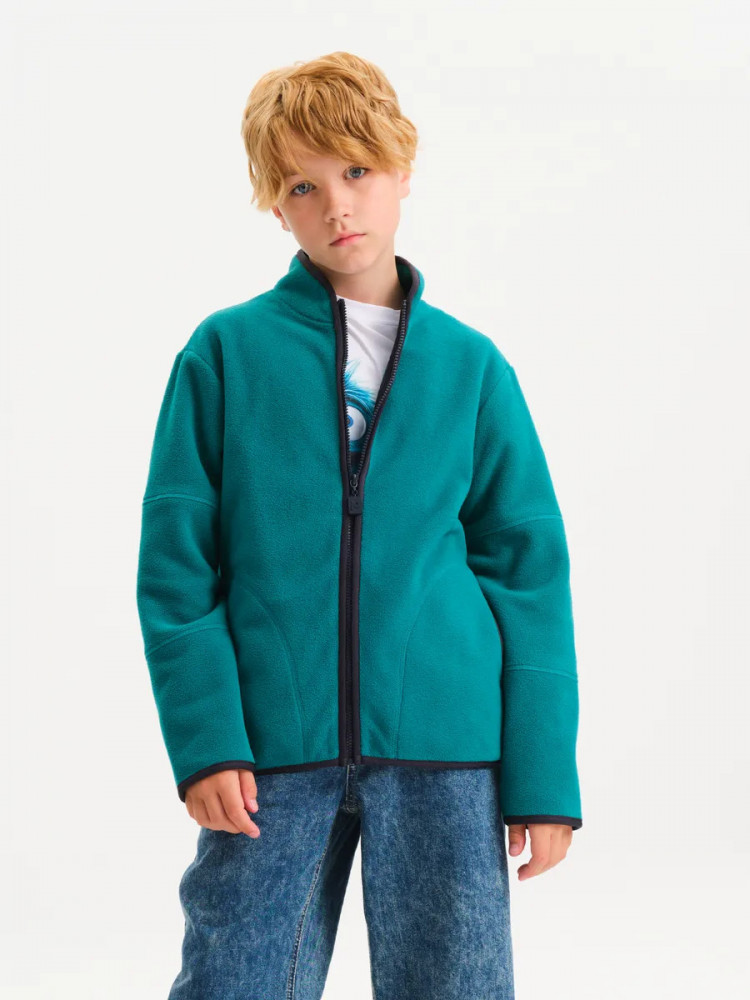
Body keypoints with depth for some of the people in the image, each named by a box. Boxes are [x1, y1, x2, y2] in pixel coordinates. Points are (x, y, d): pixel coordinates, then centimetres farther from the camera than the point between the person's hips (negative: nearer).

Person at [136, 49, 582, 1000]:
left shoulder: (472, 366, 7)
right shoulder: (225, 353, 3)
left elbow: (529, 573, 6)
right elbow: (176, 563, 1)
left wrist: (544, 775, 1)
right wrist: (204, 738, -9)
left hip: (445, 751, 1)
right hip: (271, 751, -1)